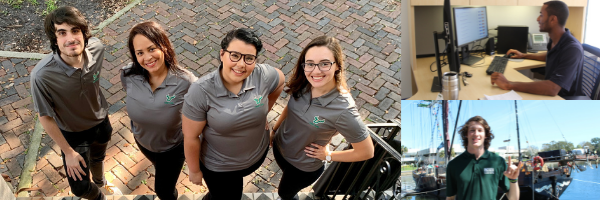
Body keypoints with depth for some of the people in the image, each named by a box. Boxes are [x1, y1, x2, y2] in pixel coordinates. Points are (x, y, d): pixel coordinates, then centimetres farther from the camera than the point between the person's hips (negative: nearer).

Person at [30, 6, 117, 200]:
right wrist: (68, 152, -12)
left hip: (101, 122, 3)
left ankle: (100, 181, 67)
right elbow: (45, 117, -21)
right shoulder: (42, 75, -38)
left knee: (98, 157, 31)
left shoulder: (96, 47, -26)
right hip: (73, 133, -3)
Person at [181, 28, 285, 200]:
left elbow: (280, 80, 2)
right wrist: (194, 171, -8)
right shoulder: (201, 91, -30)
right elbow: (191, 137, -19)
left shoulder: (263, 76, -23)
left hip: (258, 154, 4)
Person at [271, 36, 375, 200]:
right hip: (279, 147, 4)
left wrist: (329, 156, -15)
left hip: (303, 167, -4)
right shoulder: (303, 85, -22)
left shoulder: (343, 110, -38)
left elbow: (366, 152, -26)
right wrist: (274, 129, 8)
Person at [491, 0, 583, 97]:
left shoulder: (572, 49, -27)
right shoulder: (554, 40, 1)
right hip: (549, 94, 8)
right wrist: (524, 55, 22)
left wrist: (508, 84, -39)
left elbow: (552, 89, -38)